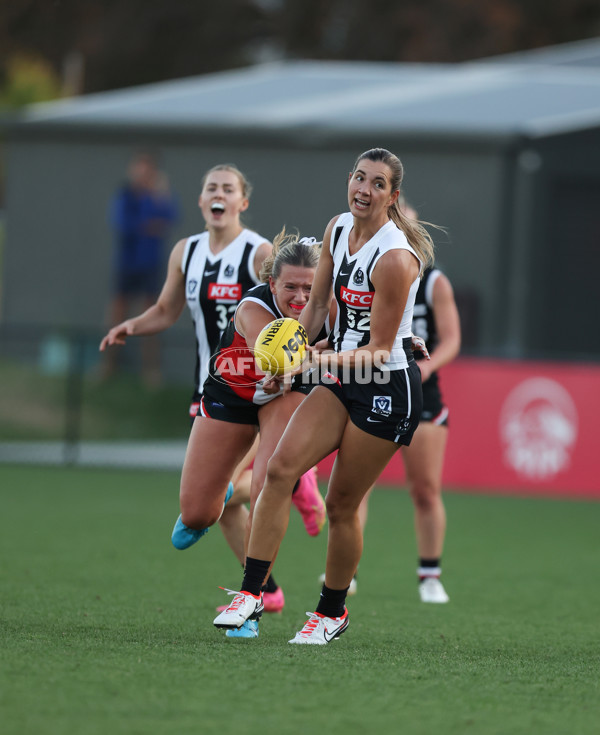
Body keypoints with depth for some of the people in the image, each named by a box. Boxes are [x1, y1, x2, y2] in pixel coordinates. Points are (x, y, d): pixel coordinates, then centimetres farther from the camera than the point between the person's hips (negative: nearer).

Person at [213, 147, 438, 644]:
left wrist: (324, 360, -27)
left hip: (388, 389, -7)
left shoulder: (395, 258, -21)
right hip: (342, 379, 7)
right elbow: (317, 305, 13)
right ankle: (252, 593, -10)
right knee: (280, 469, -11)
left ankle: (332, 612, 20)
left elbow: (379, 350, -18)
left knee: (341, 505, 0)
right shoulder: (338, 229, 3)